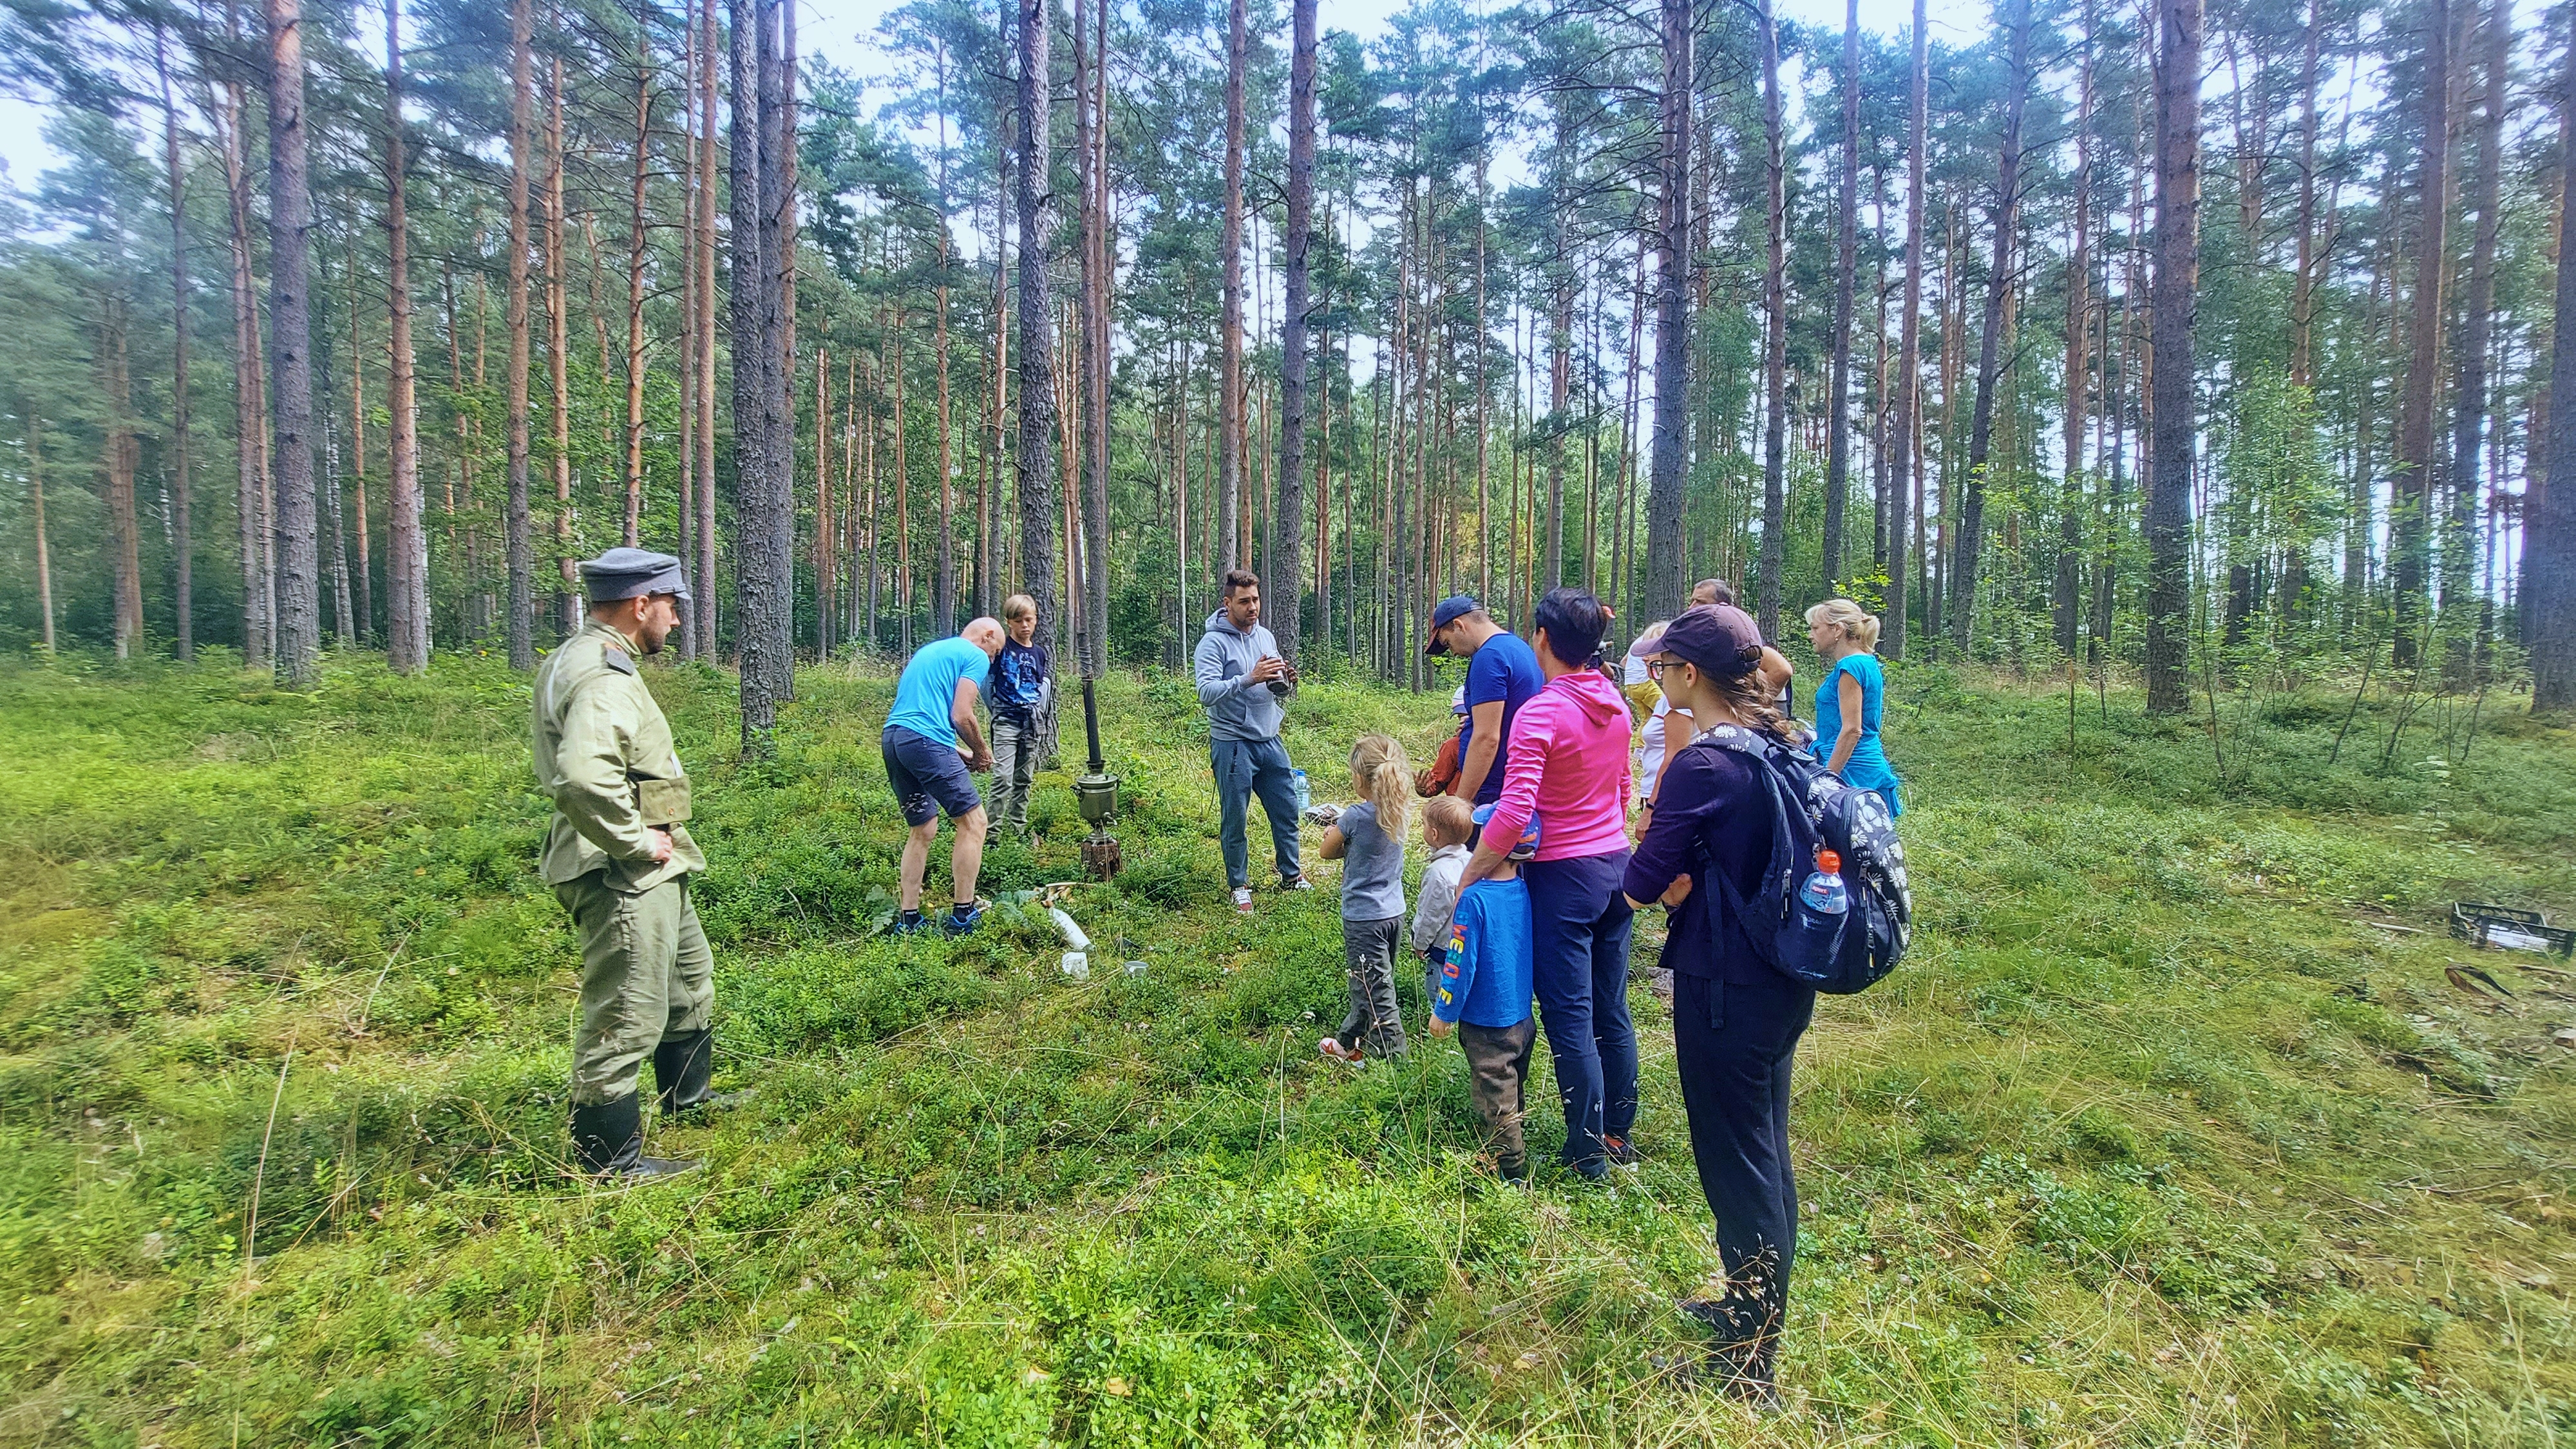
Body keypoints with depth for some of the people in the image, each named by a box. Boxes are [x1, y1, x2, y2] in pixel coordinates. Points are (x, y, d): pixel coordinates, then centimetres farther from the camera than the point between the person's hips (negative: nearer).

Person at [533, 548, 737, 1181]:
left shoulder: (583, 659, 13)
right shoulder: (604, 676, -22)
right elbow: (583, 775, -39)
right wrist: (636, 841, -25)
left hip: (649, 871, 11)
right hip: (623, 874, -11)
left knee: (690, 974, 26)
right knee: (627, 1012, 0)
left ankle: (687, 1096, 43)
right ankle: (610, 1157, 15)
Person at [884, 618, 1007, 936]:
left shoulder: (929, 650, 29)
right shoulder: (976, 657, 3)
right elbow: (961, 716, -8)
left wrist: (959, 752, 24)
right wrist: (981, 753, 9)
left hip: (891, 738, 9)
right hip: (926, 742, -9)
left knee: (923, 830, 16)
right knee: (972, 822, -1)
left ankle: (908, 919, 16)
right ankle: (962, 916, -1)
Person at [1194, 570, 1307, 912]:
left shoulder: (1265, 637, 10)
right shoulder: (1213, 643, -11)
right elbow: (1207, 692, -24)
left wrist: (1287, 681, -7)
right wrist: (1249, 679, -33)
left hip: (1270, 741, 6)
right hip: (1232, 745, -6)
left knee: (1287, 812, 13)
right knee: (1234, 820, 5)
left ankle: (1291, 876, 29)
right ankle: (1239, 886, 20)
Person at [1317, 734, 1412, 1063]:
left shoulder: (1355, 816, -21)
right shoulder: (1397, 812, -1)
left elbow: (1328, 852, -5)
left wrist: (1334, 836, 13)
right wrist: (1345, 837, 5)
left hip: (1364, 917, -8)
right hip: (1394, 911, 8)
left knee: (1375, 989, 3)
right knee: (1366, 983, 21)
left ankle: (1393, 1057, 11)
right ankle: (1350, 1040, 36)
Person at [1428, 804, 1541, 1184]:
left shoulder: (1474, 899, -24)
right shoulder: (1527, 892, -4)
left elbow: (1461, 963, -21)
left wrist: (1443, 1013, -9)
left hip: (1487, 1024, -7)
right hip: (1523, 1019, 7)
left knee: (1497, 1100, 9)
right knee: (1512, 1092, 23)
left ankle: (1511, 1169, 20)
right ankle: (1512, 1160, 39)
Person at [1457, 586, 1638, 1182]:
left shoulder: (1541, 712, -19)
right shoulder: (1615, 704, 3)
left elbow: (1514, 812, -26)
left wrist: (1465, 879, -19)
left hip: (1564, 876, -7)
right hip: (1616, 866, 7)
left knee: (1569, 1018, 5)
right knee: (1612, 1010, 17)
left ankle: (1590, 1153, 15)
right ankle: (1619, 1133, 31)